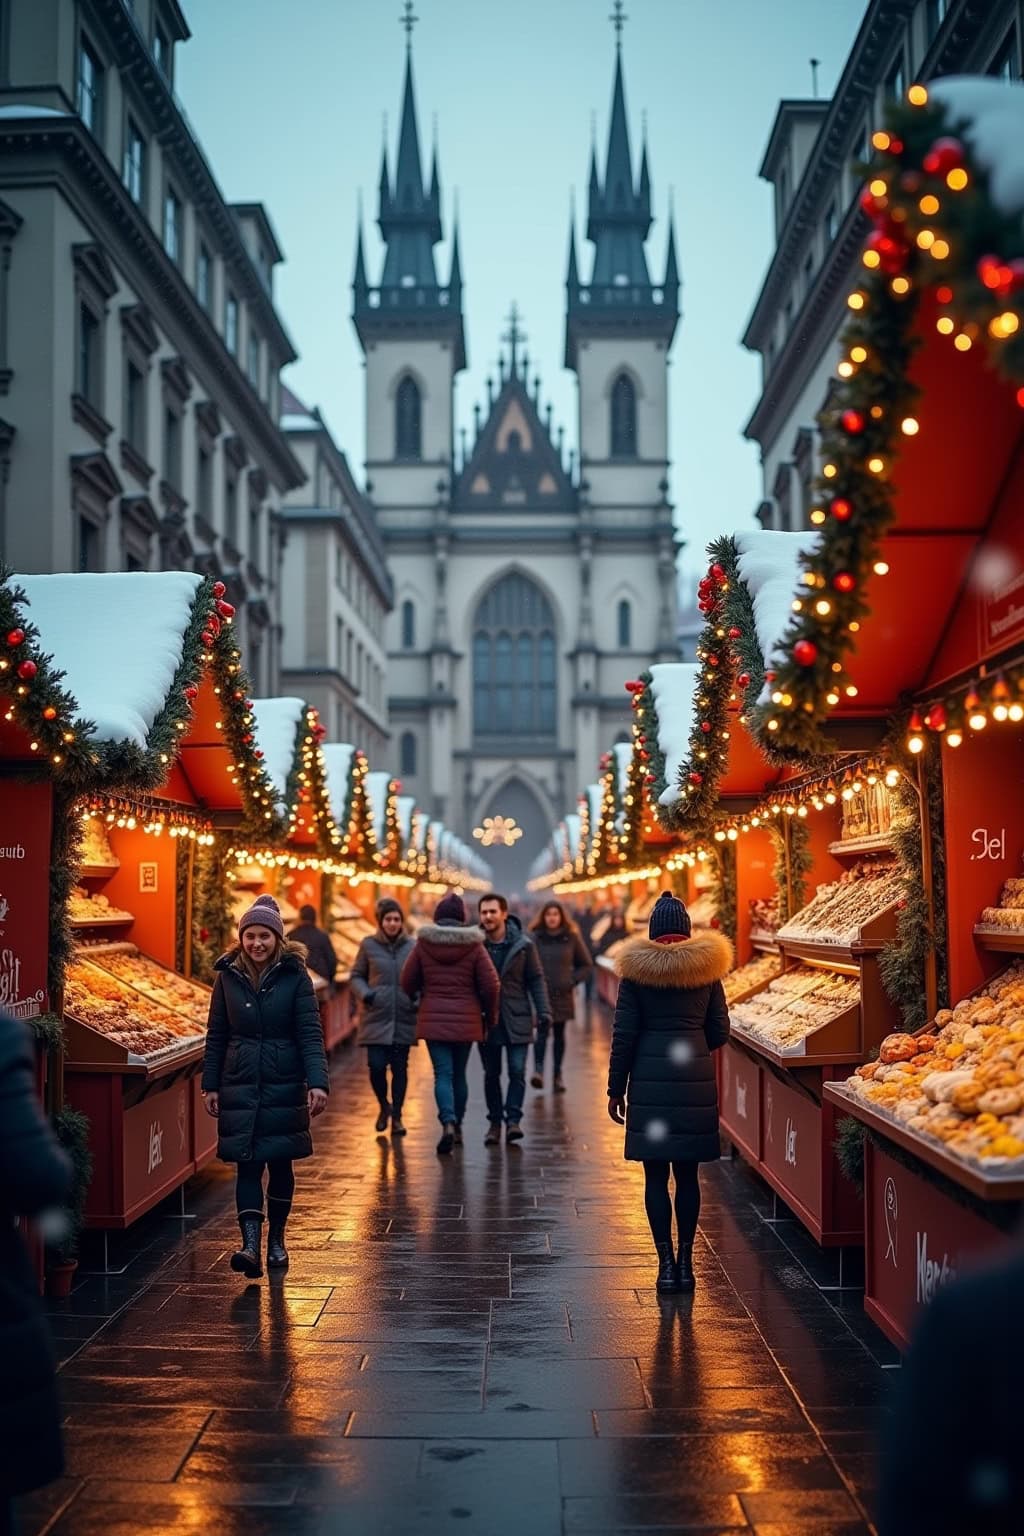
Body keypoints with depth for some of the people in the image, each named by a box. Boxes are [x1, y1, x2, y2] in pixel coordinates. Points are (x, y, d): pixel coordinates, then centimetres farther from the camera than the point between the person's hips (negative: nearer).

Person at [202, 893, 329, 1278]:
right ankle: (250, 1243, -11)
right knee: (248, 1164, -5)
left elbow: (310, 1034, -8)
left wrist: (318, 1083, -18)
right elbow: (216, 1036, 7)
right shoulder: (228, 977, 3)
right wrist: (211, 1085, 3)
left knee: (280, 1163, 7)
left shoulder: (295, 976, -4)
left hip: (284, 1085, -1)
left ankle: (276, 1239, 23)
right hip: (240, 1085, 1)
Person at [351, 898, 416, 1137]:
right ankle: (384, 1106, 22)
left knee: (400, 1068, 4)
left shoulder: (411, 947, 2)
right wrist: (364, 993, -10)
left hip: (404, 1018, 1)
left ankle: (396, 1116, 18)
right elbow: (356, 976, 8)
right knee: (376, 1066, -6)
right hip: (376, 1017, -1)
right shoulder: (369, 945, 0)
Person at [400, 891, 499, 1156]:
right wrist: (490, 1018, 9)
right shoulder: (473, 945, -3)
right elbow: (490, 985, -5)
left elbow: (407, 982, 1)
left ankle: (448, 1123, -20)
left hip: (433, 1019, -1)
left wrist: (418, 999, 23)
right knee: (459, 1074, 14)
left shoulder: (423, 943, -2)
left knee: (443, 1074, -1)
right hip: (466, 1019, 1)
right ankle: (457, 1126, 21)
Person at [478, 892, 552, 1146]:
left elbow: (536, 979, 2)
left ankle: (513, 1119, -2)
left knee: (517, 1070, -7)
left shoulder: (524, 945, -2)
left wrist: (544, 1011, -6)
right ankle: (495, 1121, 16)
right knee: (491, 1073, 7)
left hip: (517, 1018, -1)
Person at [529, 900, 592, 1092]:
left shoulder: (571, 938, 3)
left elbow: (586, 964, 11)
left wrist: (573, 981, 0)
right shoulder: (535, 938, 0)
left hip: (562, 996, 2)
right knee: (542, 1032, -14)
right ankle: (538, 1071, -21)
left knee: (559, 1035, 8)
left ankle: (558, 1075, 15)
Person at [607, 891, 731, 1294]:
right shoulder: (707, 967, 3)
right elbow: (719, 1032, 6)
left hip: (650, 1077, -2)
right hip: (695, 1078, 2)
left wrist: (616, 1088, 6)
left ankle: (666, 1263, 2)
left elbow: (624, 1034, -2)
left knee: (656, 1174, 3)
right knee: (687, 1173, 9)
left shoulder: (636, 970, -3)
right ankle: (685, 1261, 13)